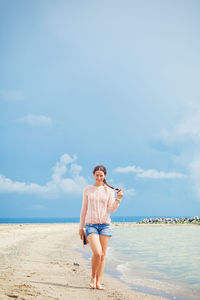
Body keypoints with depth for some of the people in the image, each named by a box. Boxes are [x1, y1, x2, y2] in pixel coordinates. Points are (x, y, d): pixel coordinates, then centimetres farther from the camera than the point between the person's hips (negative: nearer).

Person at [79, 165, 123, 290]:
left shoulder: (109, 190, 7)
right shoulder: (87, 190, 9)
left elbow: (112, 209, 0)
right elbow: (84, 209, 11)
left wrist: (118, 199, -17)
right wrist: (81, 227, 9)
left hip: (105, 224, 1)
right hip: (91, 224, -1)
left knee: (103, 255, 2)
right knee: (97, 253, -16)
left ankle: (98, 282, 11)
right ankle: (93, 277, 8)